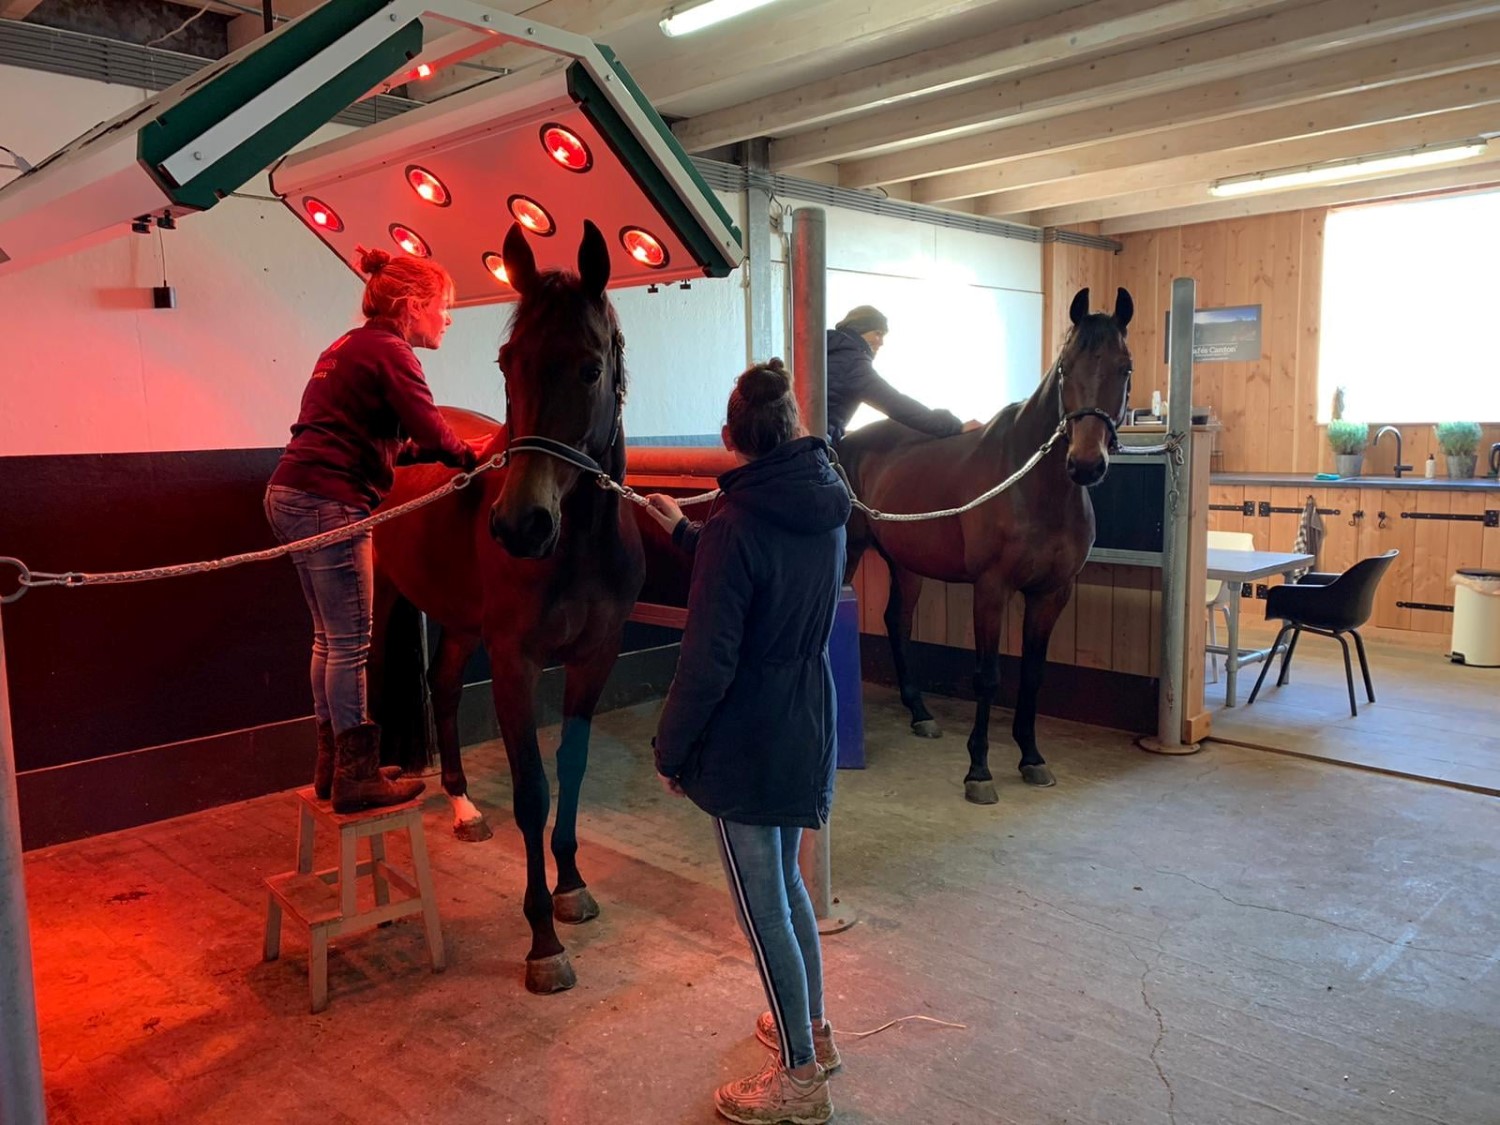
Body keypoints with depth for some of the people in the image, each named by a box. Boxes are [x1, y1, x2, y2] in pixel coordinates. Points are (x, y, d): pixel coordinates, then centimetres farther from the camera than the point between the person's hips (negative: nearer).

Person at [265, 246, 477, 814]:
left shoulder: (351, 346, 20)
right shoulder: (390, 351, -9)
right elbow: (432, 433, -13)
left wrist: (448, 453, 14)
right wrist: (471, 460, 6)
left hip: (294, 495, 10)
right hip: (329, 503, -10)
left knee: (331, 639, 15)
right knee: (350, 644, -4)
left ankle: (334, 765, 24)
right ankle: (356, 778, 4)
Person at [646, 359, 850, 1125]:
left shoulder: (735, 526, -22)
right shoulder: (825, 512, 1)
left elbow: (707, 663, -22)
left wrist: (670, 751, -9)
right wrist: (683, 533, 22)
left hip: (748, 746, -8)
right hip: (807, 730, 8)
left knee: (764, 908, 8)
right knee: (784, 883, 26)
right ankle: (812, 1028, 42)